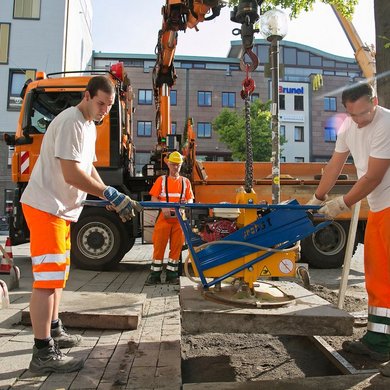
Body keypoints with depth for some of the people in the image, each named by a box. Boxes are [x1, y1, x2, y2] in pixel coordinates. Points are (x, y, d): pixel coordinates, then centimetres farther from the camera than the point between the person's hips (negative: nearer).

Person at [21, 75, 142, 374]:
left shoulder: (89, 126, 14)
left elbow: (89, 168, 16)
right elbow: (72, 174, -25)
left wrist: (114, 200, 7)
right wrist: (112, 195, -24)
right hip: (45, 206, -10)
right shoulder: (71, 122, -17)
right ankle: (43, 354, 0)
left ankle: (54, 332, 33)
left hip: (60, 208, 10)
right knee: (48, 277, -8)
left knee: (58, 272, 17)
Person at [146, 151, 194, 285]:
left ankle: (171, 273, 16)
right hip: (164, 217, -1)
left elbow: (190, 200, 9)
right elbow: (153, 198, 2)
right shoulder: (161, 180, 7)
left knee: (177, 246, 5)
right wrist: (163, 207, -15)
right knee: (159, 245, 1)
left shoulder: (185, 181, 11)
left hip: (179, 218, 2)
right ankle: (155, 274, 11)